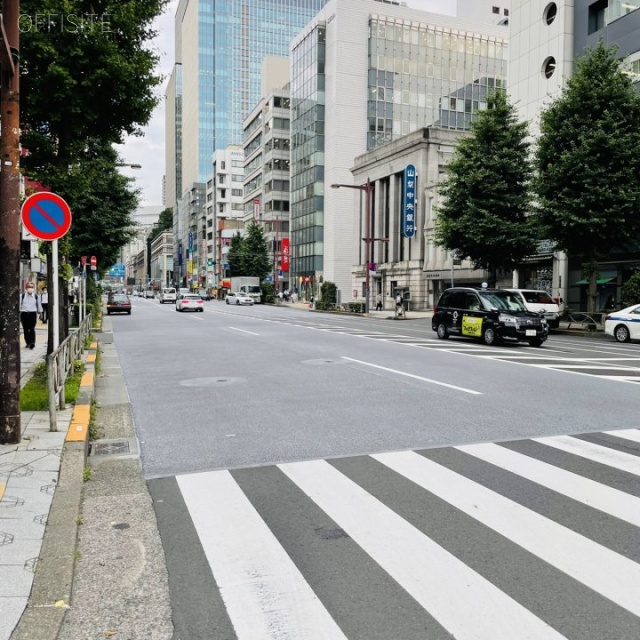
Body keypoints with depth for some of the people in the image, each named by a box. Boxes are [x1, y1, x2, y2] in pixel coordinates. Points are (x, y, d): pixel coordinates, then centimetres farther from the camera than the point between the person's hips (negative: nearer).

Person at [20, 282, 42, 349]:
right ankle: (27, 343, 17)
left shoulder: (36, 296, 2)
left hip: (33, 313, -2)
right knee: (25, 329, 7)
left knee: (32, 329, -10)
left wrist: (40, 312, 16)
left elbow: (39, 305, 12)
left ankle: (32, 342, -13)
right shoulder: (22, 296, 2)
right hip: (24, 313, 2)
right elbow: (19, 304, 5)